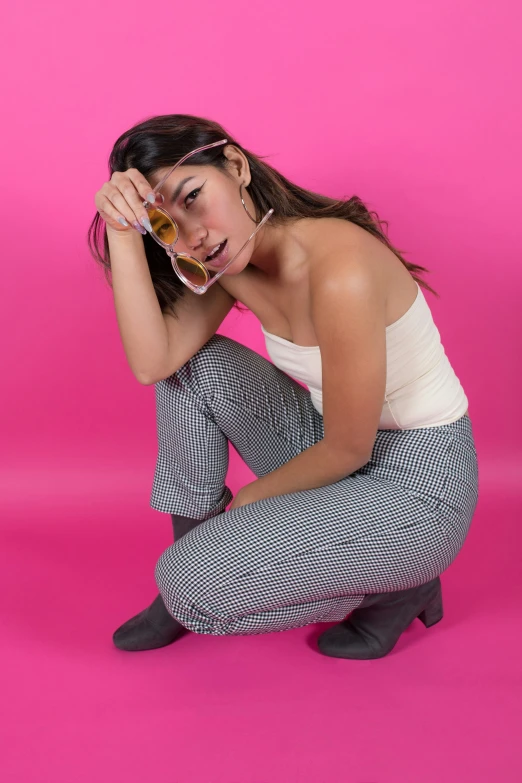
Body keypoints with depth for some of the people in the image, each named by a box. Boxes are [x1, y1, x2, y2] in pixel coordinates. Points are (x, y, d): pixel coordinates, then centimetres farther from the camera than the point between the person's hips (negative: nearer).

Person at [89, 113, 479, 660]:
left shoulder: (339, 270, -30)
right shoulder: (229, 257, -5)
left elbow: (349, 450, -21)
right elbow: (152, 363, -16)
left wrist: (249, 496, -5)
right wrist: (124, 236, -24)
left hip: (417, 489, -8)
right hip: (338, 455, 8)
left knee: (193, 586, -16)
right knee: (194, 365, -5)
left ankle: (397, 588, 4)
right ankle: (188, 569, 9)